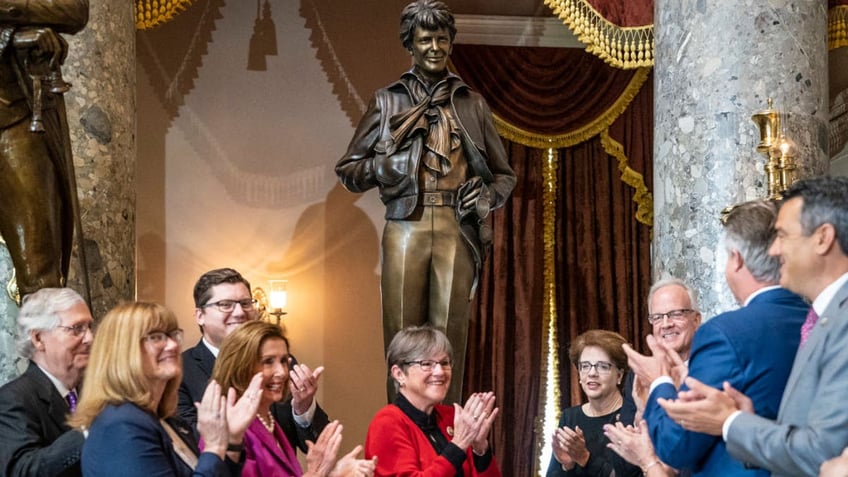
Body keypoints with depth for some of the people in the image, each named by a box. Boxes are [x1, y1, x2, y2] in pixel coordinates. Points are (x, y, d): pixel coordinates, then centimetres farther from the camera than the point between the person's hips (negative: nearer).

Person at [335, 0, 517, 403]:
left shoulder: (472, 104, 18)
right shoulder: (387, 101, 15)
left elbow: (504, 174, 22)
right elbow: (347, 170, 14)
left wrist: (488, 195, 1)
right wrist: (383, 166, -5)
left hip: (457, 229, 1)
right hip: (405, 228, -1)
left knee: (449, 339, -2)